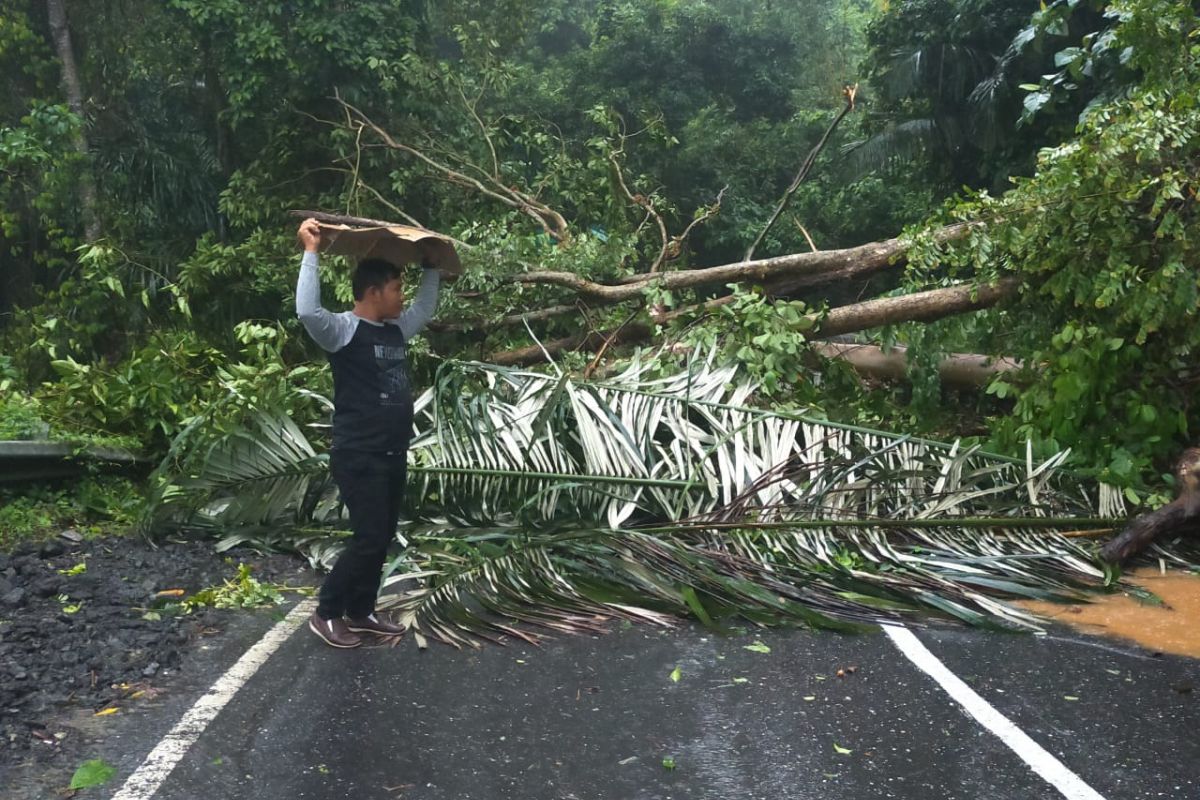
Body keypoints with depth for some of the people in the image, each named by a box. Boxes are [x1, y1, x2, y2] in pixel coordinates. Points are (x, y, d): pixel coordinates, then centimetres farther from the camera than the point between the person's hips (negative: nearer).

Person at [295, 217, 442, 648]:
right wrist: (312, 251, -26)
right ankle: (326, 613, 11)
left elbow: (426, 306, 29)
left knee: (382, 538, 14)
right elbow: (307, 310, -32)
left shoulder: (397, 330, 11)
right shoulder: (344, 330, -13)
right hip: (358, 457, -9)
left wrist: (432, 263, 28)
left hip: (393, 455, 9)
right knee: (368, 538, -6)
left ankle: (360, 612, 27)